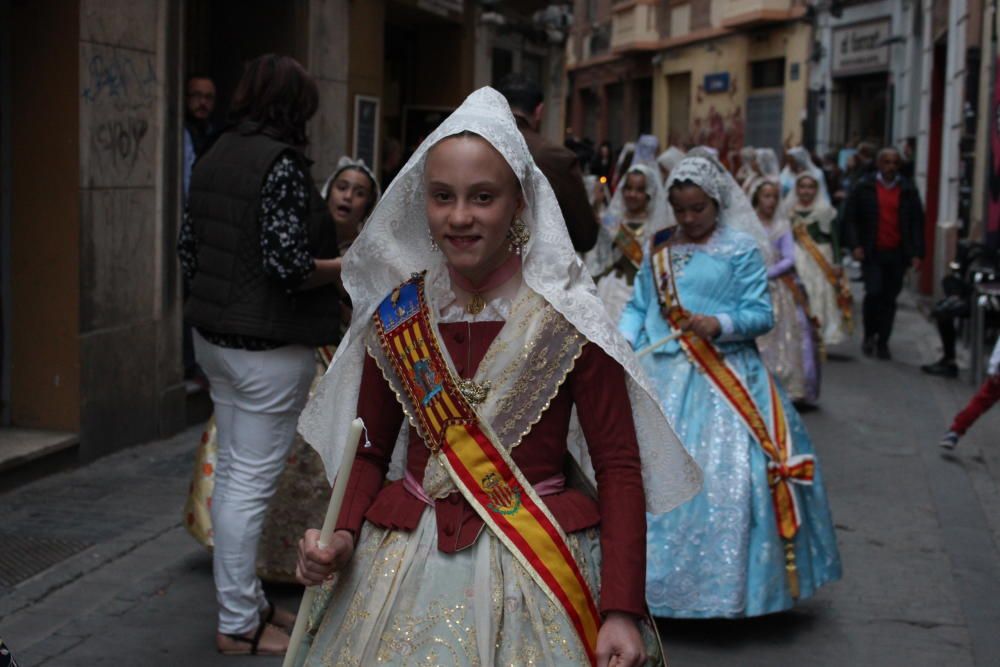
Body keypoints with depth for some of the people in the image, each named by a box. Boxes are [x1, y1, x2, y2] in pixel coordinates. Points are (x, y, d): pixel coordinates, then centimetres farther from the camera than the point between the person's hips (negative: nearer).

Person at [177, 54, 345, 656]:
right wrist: (348, 265, -6)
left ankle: (248, 600, 28)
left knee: (233, 473, 15)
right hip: (269, 345, -9)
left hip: (215, 335, 9)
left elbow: (188, 250, 12)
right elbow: (289, 264, -22)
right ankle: (239, 625, 7)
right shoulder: (281, 162, -17)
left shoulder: (213, 159, 9)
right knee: (253, 482, -1)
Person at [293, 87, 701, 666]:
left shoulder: (569, 322, -10)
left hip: (538, 568, -3)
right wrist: (343, 536, -9)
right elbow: (371, 450, 10)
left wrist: (623, 611, -17)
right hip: (406, 569, 3)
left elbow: (619, 466, -10)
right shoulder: (395, 316, 0)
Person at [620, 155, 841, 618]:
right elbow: (638, 306, 14)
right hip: (659, 376, 4)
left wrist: (719, 324, -21)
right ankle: (649, 578, 11)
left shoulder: (741, 249, 1)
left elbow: (760, 314, -3)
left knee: (727, 474, -10)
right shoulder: (658, 248, 14)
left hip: (723, 381, -4)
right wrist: (623, 342, -4)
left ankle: (725, 586, 0)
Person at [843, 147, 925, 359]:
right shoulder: (864, 188, 1)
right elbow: (850, 218, 4)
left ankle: (882, 342, 15)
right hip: (872, 253, -2)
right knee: (874, 292, -12)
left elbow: (917, 222, 7)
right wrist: (856, 245, -7)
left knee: (890, 298, 4)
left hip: (897, 254, 2)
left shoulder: (908, 190, 6)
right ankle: (869, 335, 9)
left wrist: (916, 253, -1)